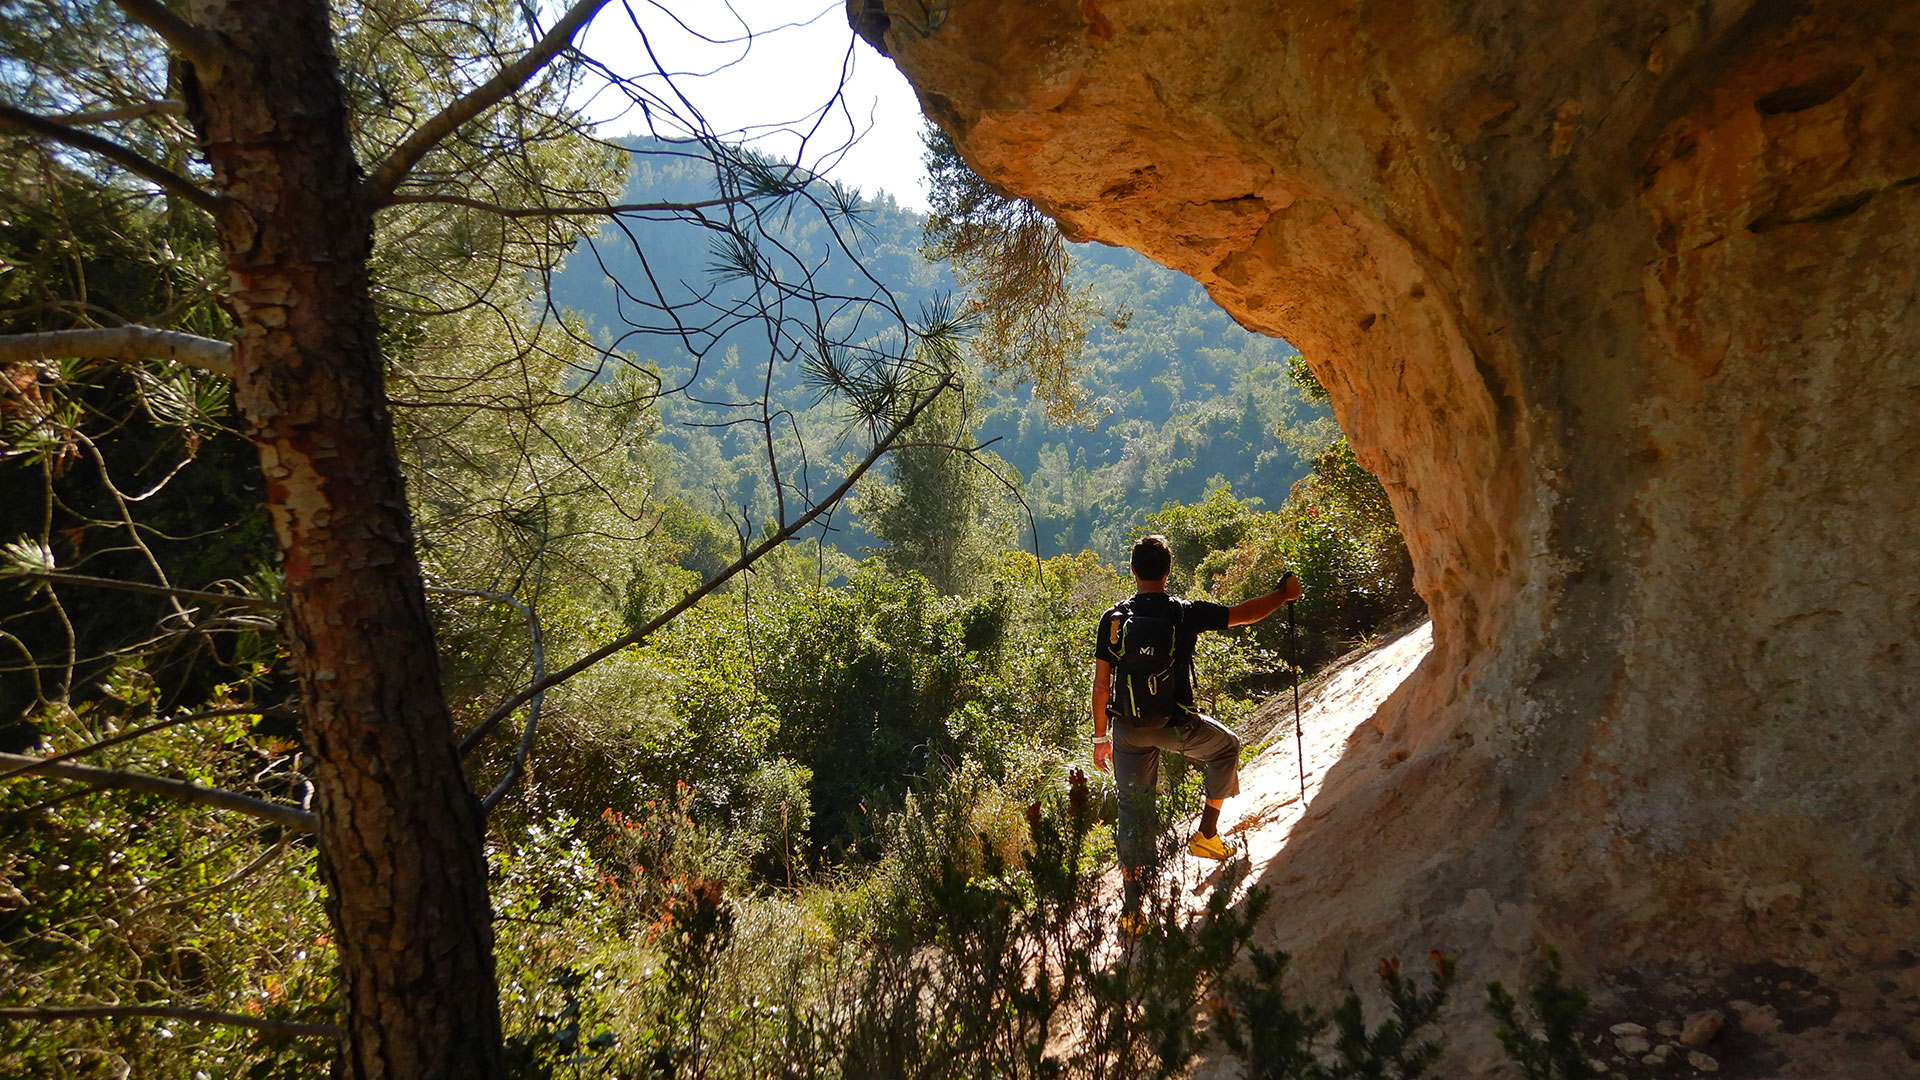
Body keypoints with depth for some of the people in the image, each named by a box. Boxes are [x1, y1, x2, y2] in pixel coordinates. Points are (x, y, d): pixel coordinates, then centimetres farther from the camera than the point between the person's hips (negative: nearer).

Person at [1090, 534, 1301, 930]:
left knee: (1133, 809, 11)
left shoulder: (1112, 619, -4)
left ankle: (1132, 907, 11)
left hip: (1128, 730, 2)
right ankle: (1206, 833, 30)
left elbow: (1101, 684, -2)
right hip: (1177, 726, -2)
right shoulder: (1186, 614, -9)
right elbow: (1244, 614, 3)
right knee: (1226, 746, 29)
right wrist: (1284, 594, 21)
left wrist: (1101, 737, 8)